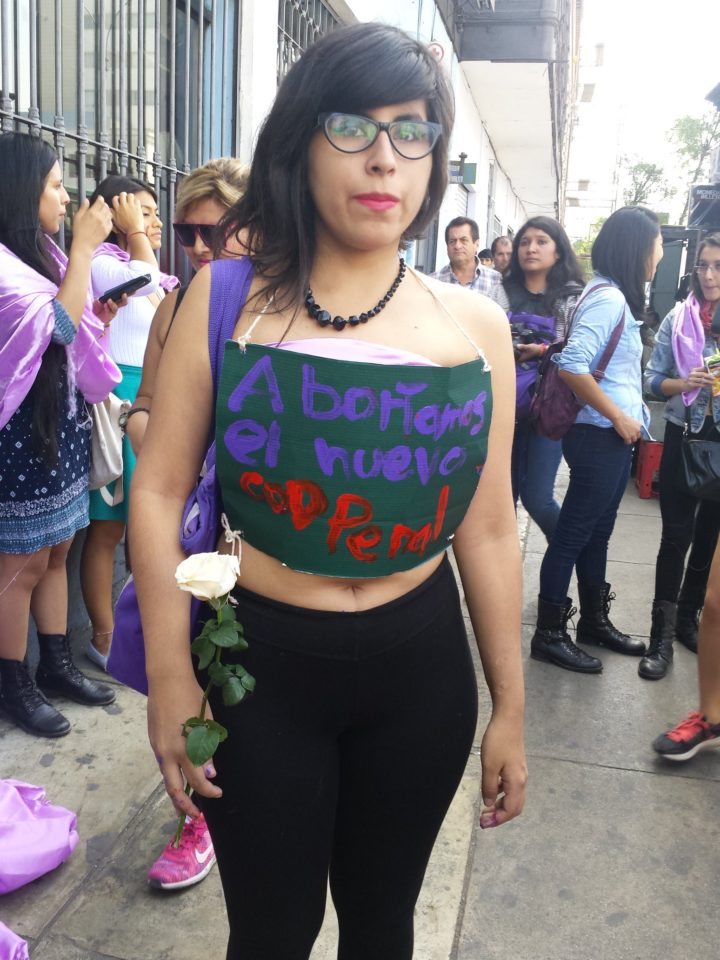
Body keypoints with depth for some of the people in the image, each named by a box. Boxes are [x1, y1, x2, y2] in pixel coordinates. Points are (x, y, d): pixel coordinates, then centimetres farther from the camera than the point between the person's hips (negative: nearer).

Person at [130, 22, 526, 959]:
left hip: (421, 667, 2)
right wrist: (170, 675, -7)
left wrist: (509, 704, 6)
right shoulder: (225, 297, -6)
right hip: (257, 663, -1)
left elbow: (487, 530, 1)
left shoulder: (476, 325, -1)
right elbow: (160, 490, -5)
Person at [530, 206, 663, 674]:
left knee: (598, 531, 17)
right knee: (574, 533, -1)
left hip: (616, 437, 10)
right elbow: (572, 365, -26)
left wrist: (632, 414, 11)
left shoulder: (617, 297, 14)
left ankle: (595, 621, 31)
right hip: (600, 436, -10)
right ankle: (549, 634, 10)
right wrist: (618, 416, -19)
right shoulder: (607, 297, -16)